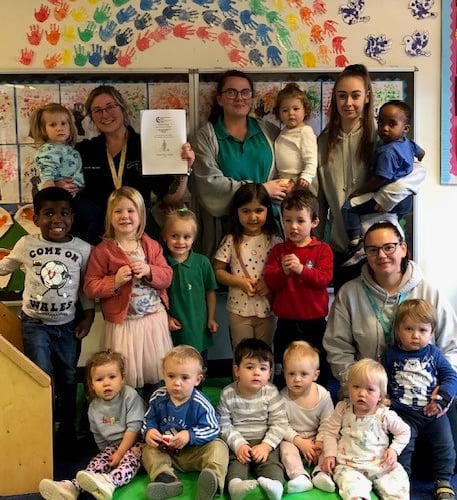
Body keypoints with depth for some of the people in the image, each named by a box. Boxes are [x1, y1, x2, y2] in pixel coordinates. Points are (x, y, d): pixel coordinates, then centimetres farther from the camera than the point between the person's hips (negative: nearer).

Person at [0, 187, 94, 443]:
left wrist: (89, 316, -1)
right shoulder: (27, 244, -9)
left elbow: (86, 286, 3)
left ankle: (68, 426, 32)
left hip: (68, 324, 1)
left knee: (68, 378, 12)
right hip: (35, 322, -1)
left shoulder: (83, 248, -8)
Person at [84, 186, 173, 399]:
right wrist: (115, 281, -22)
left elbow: (167, 277, 4)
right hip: (122, 321, -3)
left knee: (154, 369, 17)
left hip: (154, 318, 4)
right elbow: (90, 287, -7)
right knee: (124, 375, 4)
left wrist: (149, 271, -15)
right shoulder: (103, 250, -6)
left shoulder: (151, 246, 4)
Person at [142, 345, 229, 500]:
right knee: (148, 451, -17)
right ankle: (166, 479, -41)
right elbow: (149, 420, 8)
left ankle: (213, 479, -54)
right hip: (166, 451, 4)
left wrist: (190, 436, -31)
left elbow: (212, 429, -17)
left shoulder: (200, 404, -17)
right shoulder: (158, 398, -5)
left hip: (195, 452, -4)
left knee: (218, 447, -26)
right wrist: (149, 431, -15)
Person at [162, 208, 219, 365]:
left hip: (199, 329, 1)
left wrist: (211, 318, 5)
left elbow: (210, 292, 3)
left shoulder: (202, 262, -6)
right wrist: (166, 317, -8)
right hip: (173, 329, -1)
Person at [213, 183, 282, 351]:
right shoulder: (231, 241, -6)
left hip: (267, 309, 1)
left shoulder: (275, 241, -4)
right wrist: (240, 282, -16)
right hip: (239, 309, 0)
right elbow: (218, 271, -3)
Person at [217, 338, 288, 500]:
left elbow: (279, 423, -9)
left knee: (270, 461, -24)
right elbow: (224, 425, -5)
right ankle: (234, 484, -50)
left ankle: (275, 484, -47)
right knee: (236, 460, -26)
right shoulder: (227, 394, -7)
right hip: (238, 442, 0)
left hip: (265, 442, 0)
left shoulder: (271, 392, -8)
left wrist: (266, 445, -19)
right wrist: (239, 444, -18)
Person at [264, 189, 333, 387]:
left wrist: (301, 269, -30)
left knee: (319, 370, 12)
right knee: (283, 371, 13)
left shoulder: (322, 250, -1)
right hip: (286, 323, 2)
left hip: (315, 322, -1)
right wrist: (283, 272, -25)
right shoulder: (278, 250, 4)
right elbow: (269, 281, -5)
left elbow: (324, 278, -15)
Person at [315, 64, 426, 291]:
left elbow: (419, 170, -12)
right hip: (339, 242, 3)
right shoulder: (325, 140, 7)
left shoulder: (378, 136, -5)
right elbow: (320, 195, 9)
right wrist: (317, 238, 8)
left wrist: (387, 197, -26)